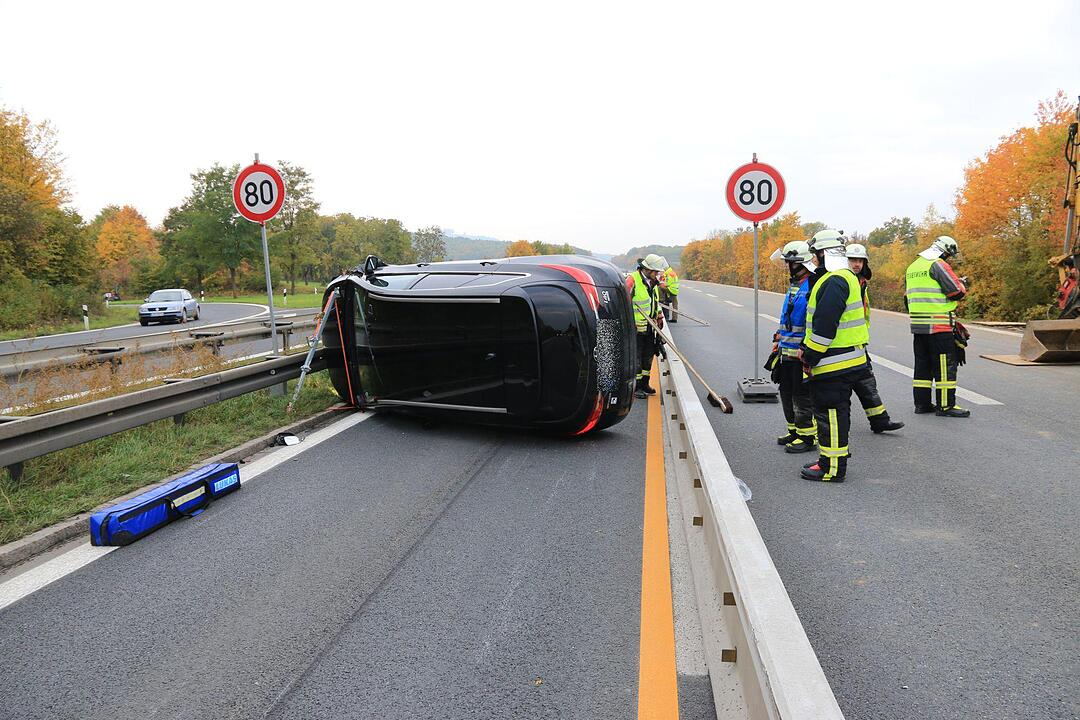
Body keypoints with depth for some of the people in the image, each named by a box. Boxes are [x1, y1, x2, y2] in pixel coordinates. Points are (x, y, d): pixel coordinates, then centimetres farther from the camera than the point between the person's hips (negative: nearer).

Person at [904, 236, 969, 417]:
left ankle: (922, 403, 17)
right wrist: (962, 285, 7)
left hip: (917, 326, 8)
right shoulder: (939, 265, -11)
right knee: (946, 364, -3)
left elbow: (907, 296, 23)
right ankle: (946, 405, -2)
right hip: (939, 325, -8)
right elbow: (957, 292, -13)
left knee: (922, 363, 13)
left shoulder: (912, 267, 16)